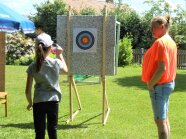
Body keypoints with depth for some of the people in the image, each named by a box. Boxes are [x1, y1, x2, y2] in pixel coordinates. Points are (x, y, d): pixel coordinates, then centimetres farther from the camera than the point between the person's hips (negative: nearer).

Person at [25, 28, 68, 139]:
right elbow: (66, 70, 19)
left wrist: (30, 103, 12)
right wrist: (60, 55, 27)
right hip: (53, 101, 1)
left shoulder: (33, 67, -7)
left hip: (38, 102, -1)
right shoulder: (56, 63, -6)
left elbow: (28, 91, -4)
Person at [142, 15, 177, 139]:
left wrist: (150, 84, -14)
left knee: (160, 120, -3)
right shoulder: (171, 41, 11)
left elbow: (161, 68, -25)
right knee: (164, 118, 16)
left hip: (159, 85, -10)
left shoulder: (160, 42, -19)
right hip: (168, 83, 10)